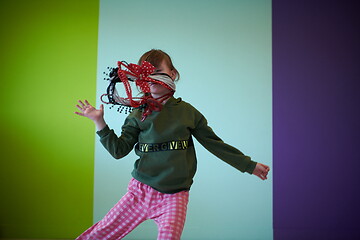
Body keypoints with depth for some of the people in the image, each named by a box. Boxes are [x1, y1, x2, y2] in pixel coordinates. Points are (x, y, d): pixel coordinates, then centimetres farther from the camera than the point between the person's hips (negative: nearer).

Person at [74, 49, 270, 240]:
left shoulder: (186, 111, 3)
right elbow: (118, 150, 3)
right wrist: (99, 122, -6)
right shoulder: (138, 115, 5)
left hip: (175, 196, -1)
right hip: (141, 190, 1)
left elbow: (214, 143, 9)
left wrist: (249, 165, 11)